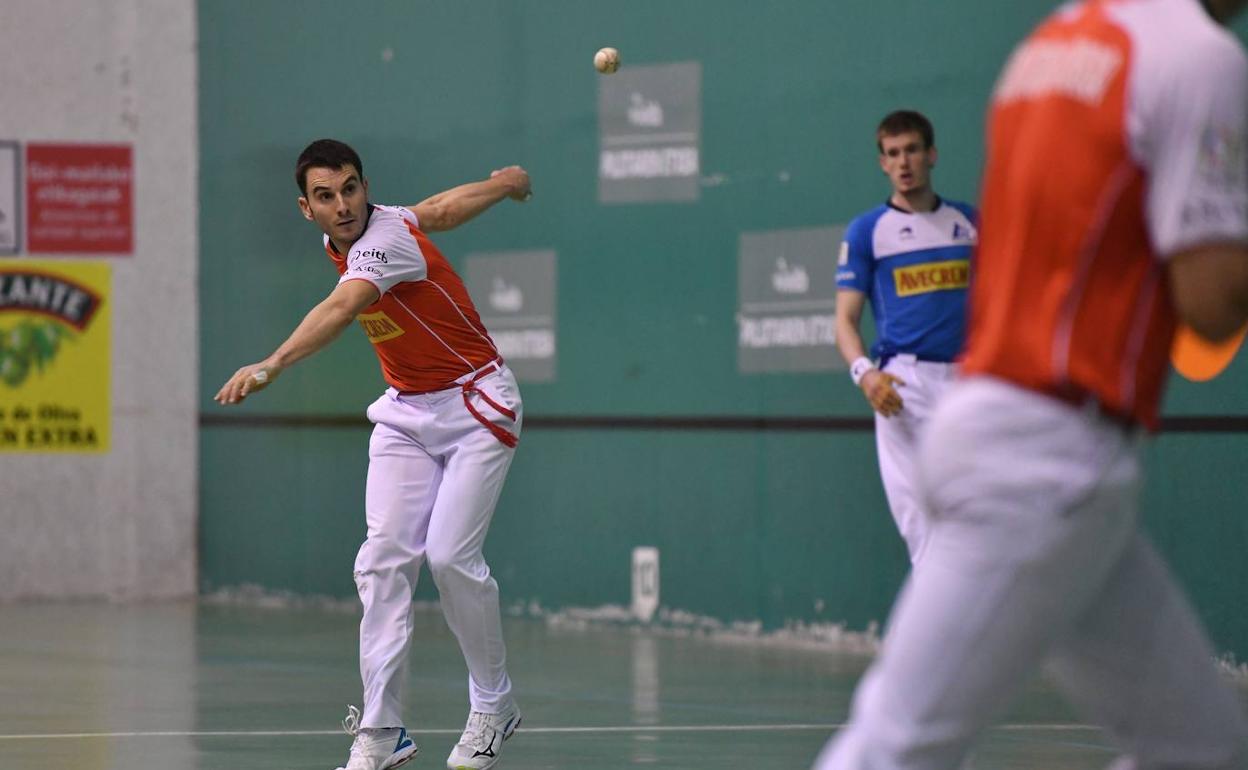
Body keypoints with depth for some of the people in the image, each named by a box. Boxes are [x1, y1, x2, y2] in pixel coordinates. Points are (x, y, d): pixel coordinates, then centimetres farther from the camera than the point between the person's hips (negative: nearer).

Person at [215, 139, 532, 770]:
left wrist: (272, 366, -61)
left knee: (451, 556, -18)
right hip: (405, 412, 7)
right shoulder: (341, 239, 0)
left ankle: (494, 707, 3)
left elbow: (339, 310, -45)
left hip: (476, 407, -7)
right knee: (384, 560, -9)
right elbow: (440, 208, 16)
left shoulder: (383, 243, -25)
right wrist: (501, 184, 35)